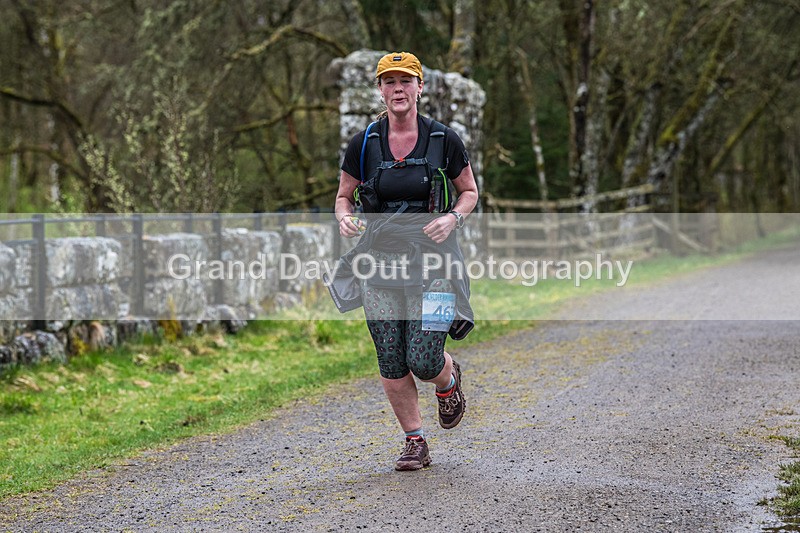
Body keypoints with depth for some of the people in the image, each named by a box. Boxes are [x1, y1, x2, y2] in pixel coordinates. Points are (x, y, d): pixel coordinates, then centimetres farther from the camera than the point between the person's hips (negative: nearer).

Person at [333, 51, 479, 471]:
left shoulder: (444, 140, -2)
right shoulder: (362, 144, 1)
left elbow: (469, 191, 9)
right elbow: (343, 197, 11)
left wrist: (453, 217, -11)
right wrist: (344, 219, -11)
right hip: (379, 260, 2)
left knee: (423, 360, -9)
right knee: (391, 363, 1)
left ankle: (449, 381, 28)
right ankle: (415, 443, 17)